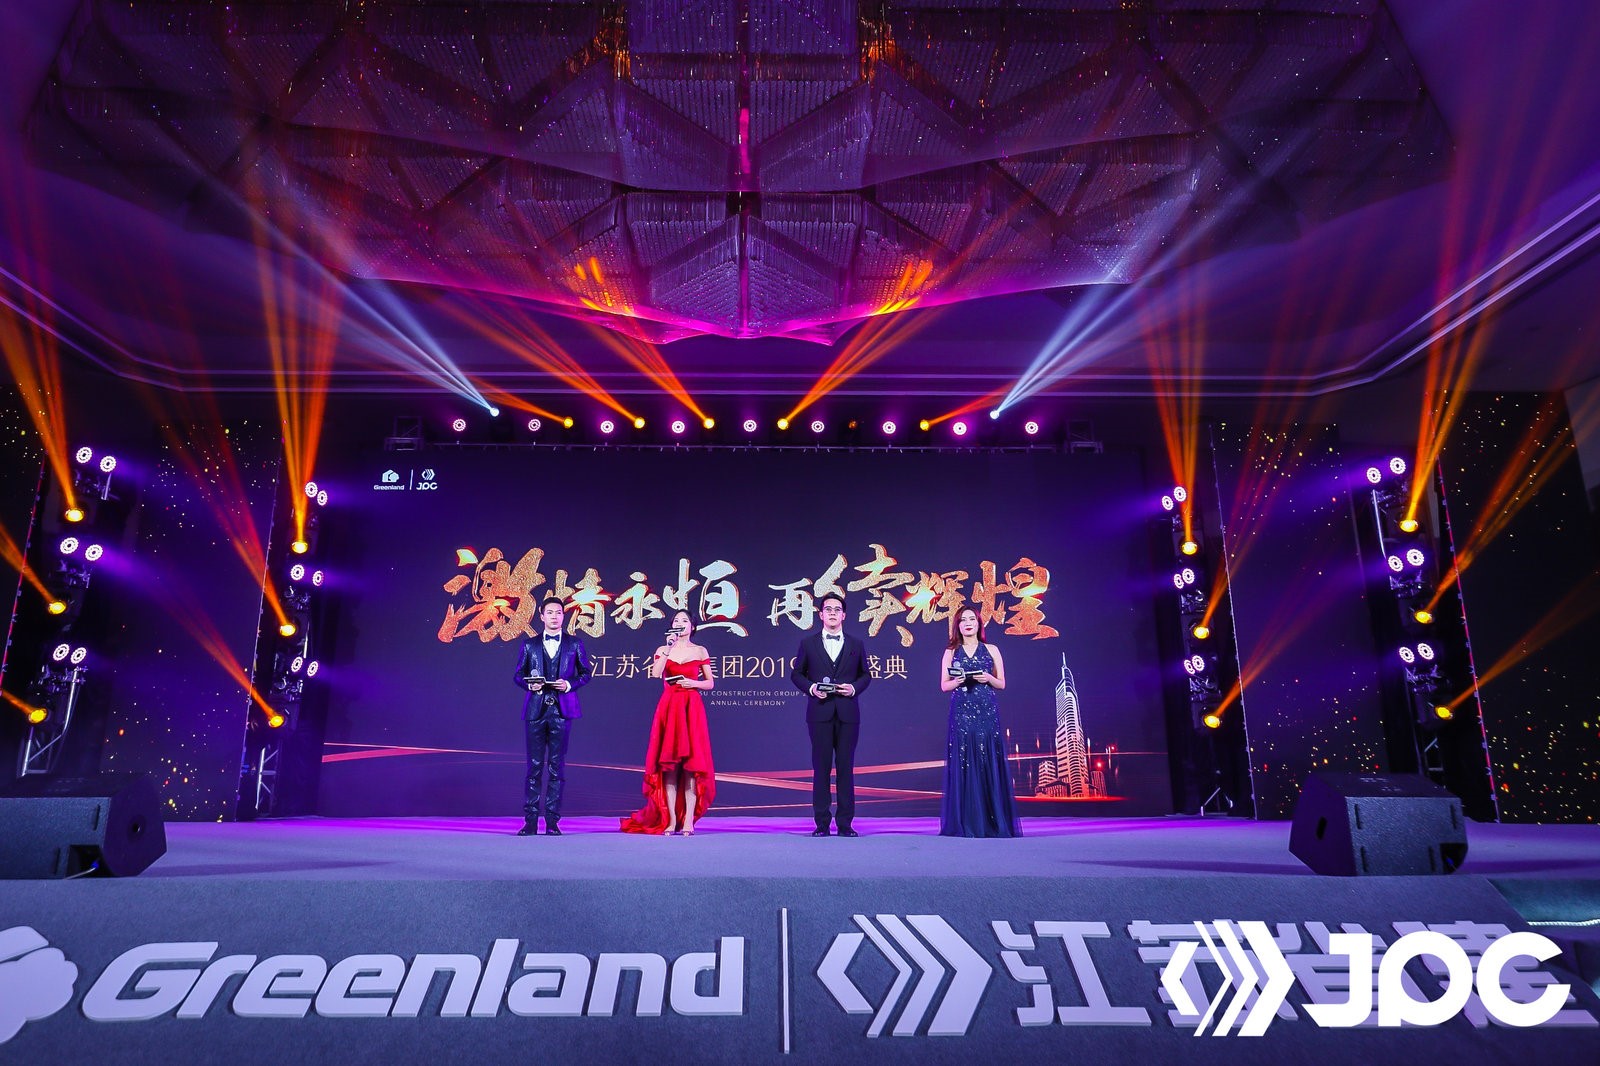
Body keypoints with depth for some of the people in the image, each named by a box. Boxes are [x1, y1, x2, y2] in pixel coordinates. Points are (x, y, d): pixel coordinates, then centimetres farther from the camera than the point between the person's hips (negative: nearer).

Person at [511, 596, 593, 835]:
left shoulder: (574, 644, 9)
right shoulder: (529, 645, 11)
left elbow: (586, 673, 9)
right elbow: (518, 675, 11)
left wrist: (569, 684, -8)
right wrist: (530, 684, -9)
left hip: (562, 710, 0)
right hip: (535, 710, 1)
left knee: (556, 766, 1)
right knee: (534, 765, 0)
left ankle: (552, 821, 6)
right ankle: (530, 821, 5)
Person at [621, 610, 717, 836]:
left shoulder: (700, 651, 10)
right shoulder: (663, 650, 11)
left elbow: (711, 683, 10)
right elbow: (655, 674, -8)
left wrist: (694, 683, -7)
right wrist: (668, 648, -11)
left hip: (692, 709, -1)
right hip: (668, 708, 1)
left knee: (692, 762, -5)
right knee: (668, 763, -1)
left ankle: (688, 820, -4)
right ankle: (671, 820, 3)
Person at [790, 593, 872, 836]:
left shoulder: (856, 645, 11)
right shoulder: (808, 643, 9)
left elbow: (865, 675, 13)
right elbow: (796, 674, 10)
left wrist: (854, 688, -6)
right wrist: (810, 688, -8)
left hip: (848, 713, 1)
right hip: (820, 713, -1)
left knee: (846, 768, 2)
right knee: (821, 768, 1)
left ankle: (845, 823, 8)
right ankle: (821, 823, 7)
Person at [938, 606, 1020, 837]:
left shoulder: (991, 650, 10)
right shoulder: (951, 652, 11)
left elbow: (1002, 684, 9)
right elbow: (943, 685, 7)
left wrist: (988, 678, -10)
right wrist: (958, 681, -13)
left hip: (987, 712, 0)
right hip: (961, 712, 0)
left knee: (990, 765, -3)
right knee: (963, 765, -3)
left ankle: (994, 824, 2)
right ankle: (965, 824, 1)